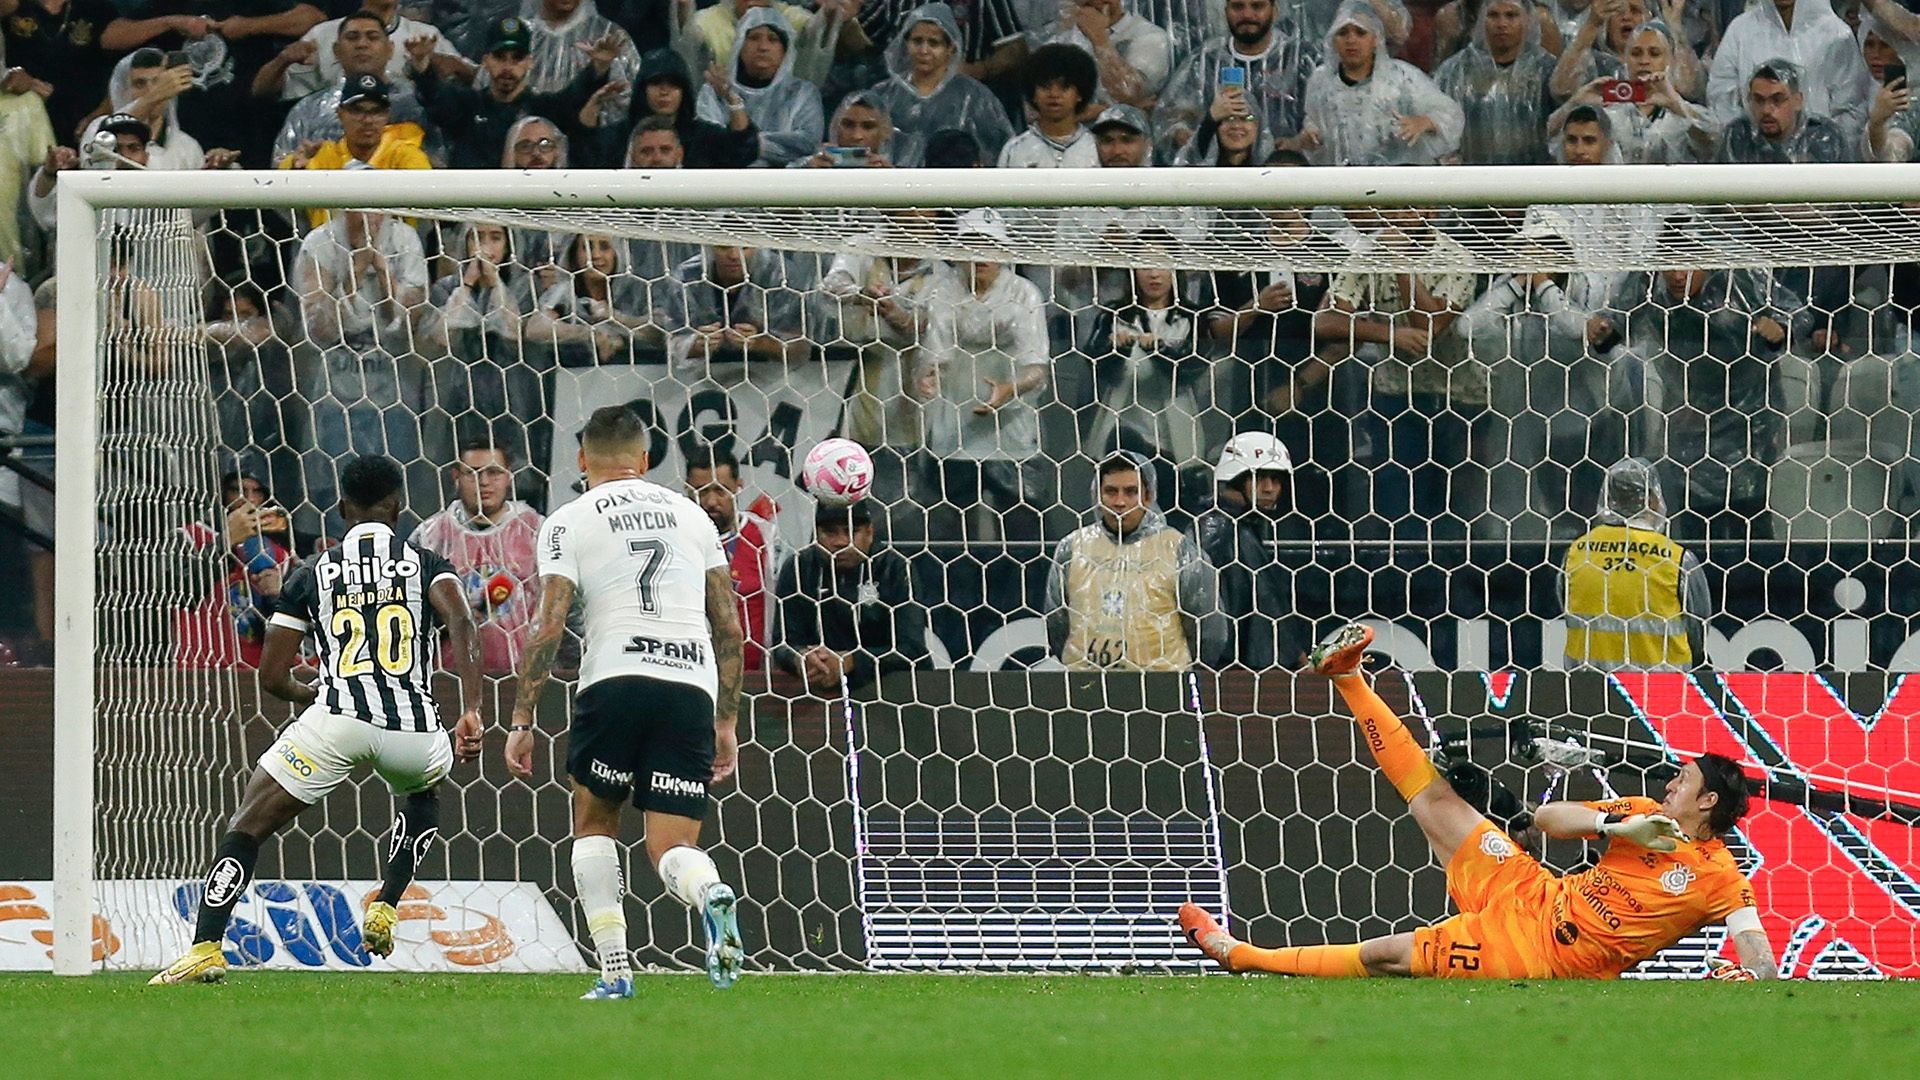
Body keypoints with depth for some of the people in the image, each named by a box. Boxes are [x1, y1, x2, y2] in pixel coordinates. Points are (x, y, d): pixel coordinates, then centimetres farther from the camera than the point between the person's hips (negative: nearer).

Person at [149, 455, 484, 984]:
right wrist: (471, 712, -12)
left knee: (247, 827, 8)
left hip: (337, 720, -2)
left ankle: (206, 948, -8)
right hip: (414, 730, 2)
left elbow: (272, 677, 15)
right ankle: (385, 908, 20)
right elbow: (460, 622, -7)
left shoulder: (312, 574, 16)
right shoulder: (426, 565, 14)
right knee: (421, 797, 38)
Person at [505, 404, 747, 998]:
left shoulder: (567, 523, 9)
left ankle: (615, 970, 6)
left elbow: (547, 628, -1)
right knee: (671, 849, 3)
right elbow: (729, 626, 18)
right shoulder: (691, 515, 21)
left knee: (594, 822, 19)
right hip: (693, 685, 2)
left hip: (616, 682, -2)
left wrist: (522, 721, 2)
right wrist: (726, 722, 22)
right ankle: (712, 894, -33)